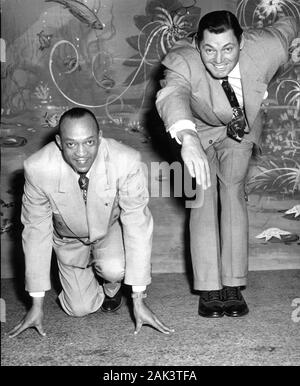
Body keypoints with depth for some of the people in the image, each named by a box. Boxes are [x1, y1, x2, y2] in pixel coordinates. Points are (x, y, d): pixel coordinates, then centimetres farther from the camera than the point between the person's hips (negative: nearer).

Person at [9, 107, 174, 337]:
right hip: (69, 237, 1)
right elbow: (36, 231, -21)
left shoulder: (127, 162, -35)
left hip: (111, 228, -1)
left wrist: (139, 300, -26)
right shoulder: (38, 168, -31)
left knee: (114, 269, -30)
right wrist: (37, 304, -18)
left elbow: (137, 225, -27)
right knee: (79, 308, -2)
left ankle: (112, 286, 7)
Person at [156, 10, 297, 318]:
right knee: (204, 195, -13)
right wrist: (188, 139, -78)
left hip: (238, 129, 1)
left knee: (232, 192, -13)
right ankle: (209, 289, -9)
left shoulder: (266, 49, -31)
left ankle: (233, 286, -9)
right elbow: (171, 95, -59)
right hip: (197, 129, -1)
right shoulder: (183, 61, -38)